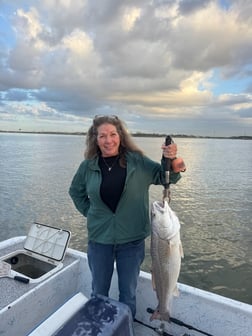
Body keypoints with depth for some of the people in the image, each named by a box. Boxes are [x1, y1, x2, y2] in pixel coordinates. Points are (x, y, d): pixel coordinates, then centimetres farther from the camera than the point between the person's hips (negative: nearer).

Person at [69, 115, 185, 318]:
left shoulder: (137, 161, -11)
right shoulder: (88, 166, -6)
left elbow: (167, 177, -11)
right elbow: (76, 191, 11)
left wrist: (169, 160, -30)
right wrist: (89, 212, 2)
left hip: (132, 240, -1)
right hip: (99, 240, 2)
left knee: (128, 293, 20)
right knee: (99, 293, 23)